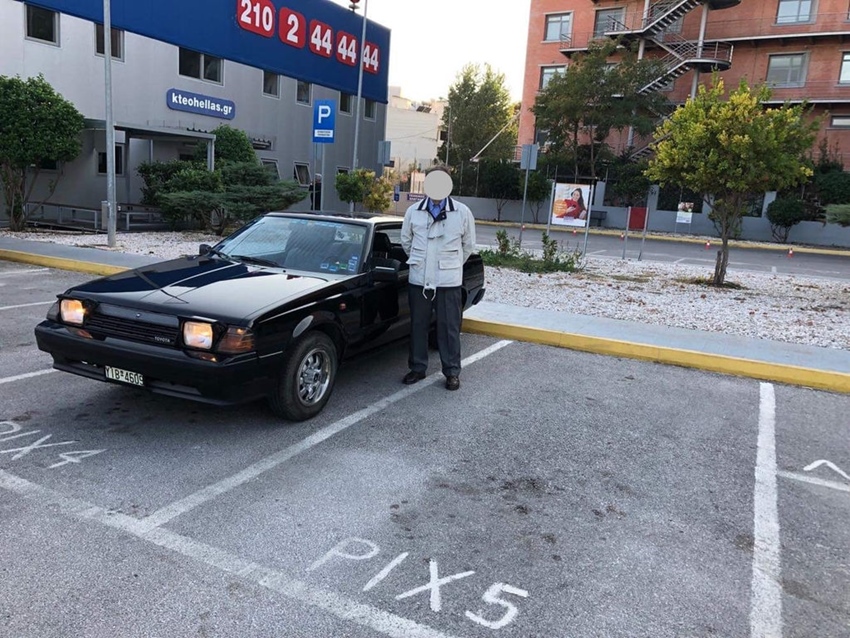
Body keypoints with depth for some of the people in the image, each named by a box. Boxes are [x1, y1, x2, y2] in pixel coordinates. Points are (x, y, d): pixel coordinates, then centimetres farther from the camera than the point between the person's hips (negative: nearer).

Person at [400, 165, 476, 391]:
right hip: (418, 280, 2)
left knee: (449, 328, 3)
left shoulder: (462, 212, -3)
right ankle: (417, 368, 24)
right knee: (418, 326, 10)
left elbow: (468, 245, 8)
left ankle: (452, 372, 15)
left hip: (449, 282, -2)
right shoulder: (413, 211, 1)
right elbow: (406, 241, 15)